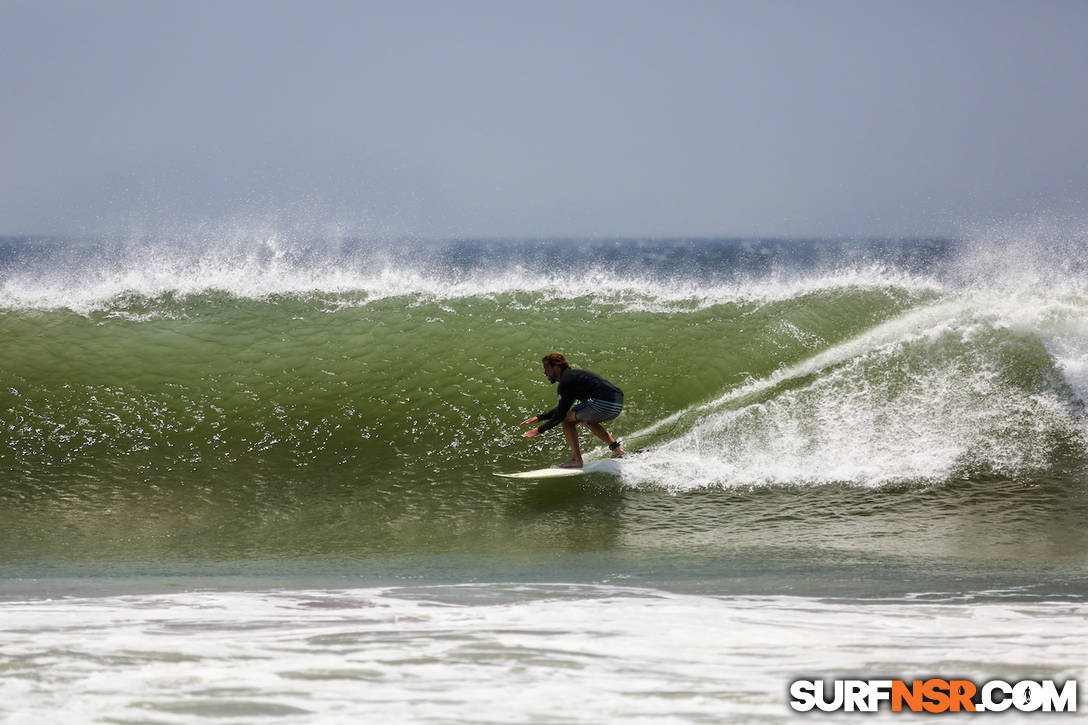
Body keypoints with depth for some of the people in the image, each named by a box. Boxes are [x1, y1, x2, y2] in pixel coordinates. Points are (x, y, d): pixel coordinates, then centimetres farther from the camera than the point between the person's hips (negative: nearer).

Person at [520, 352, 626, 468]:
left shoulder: (566, 381, -5)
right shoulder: (572, 375, 25)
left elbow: (561, 414, -7)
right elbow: (563, 408, 36)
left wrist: (540, 430, 2)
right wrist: (539, 418, 35)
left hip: (604, 404, -10)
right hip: (618, 404, 10)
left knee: (567, 419, 3)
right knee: (586, 419, 33)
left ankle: (577, 459, -1)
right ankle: (616, 447, 27)